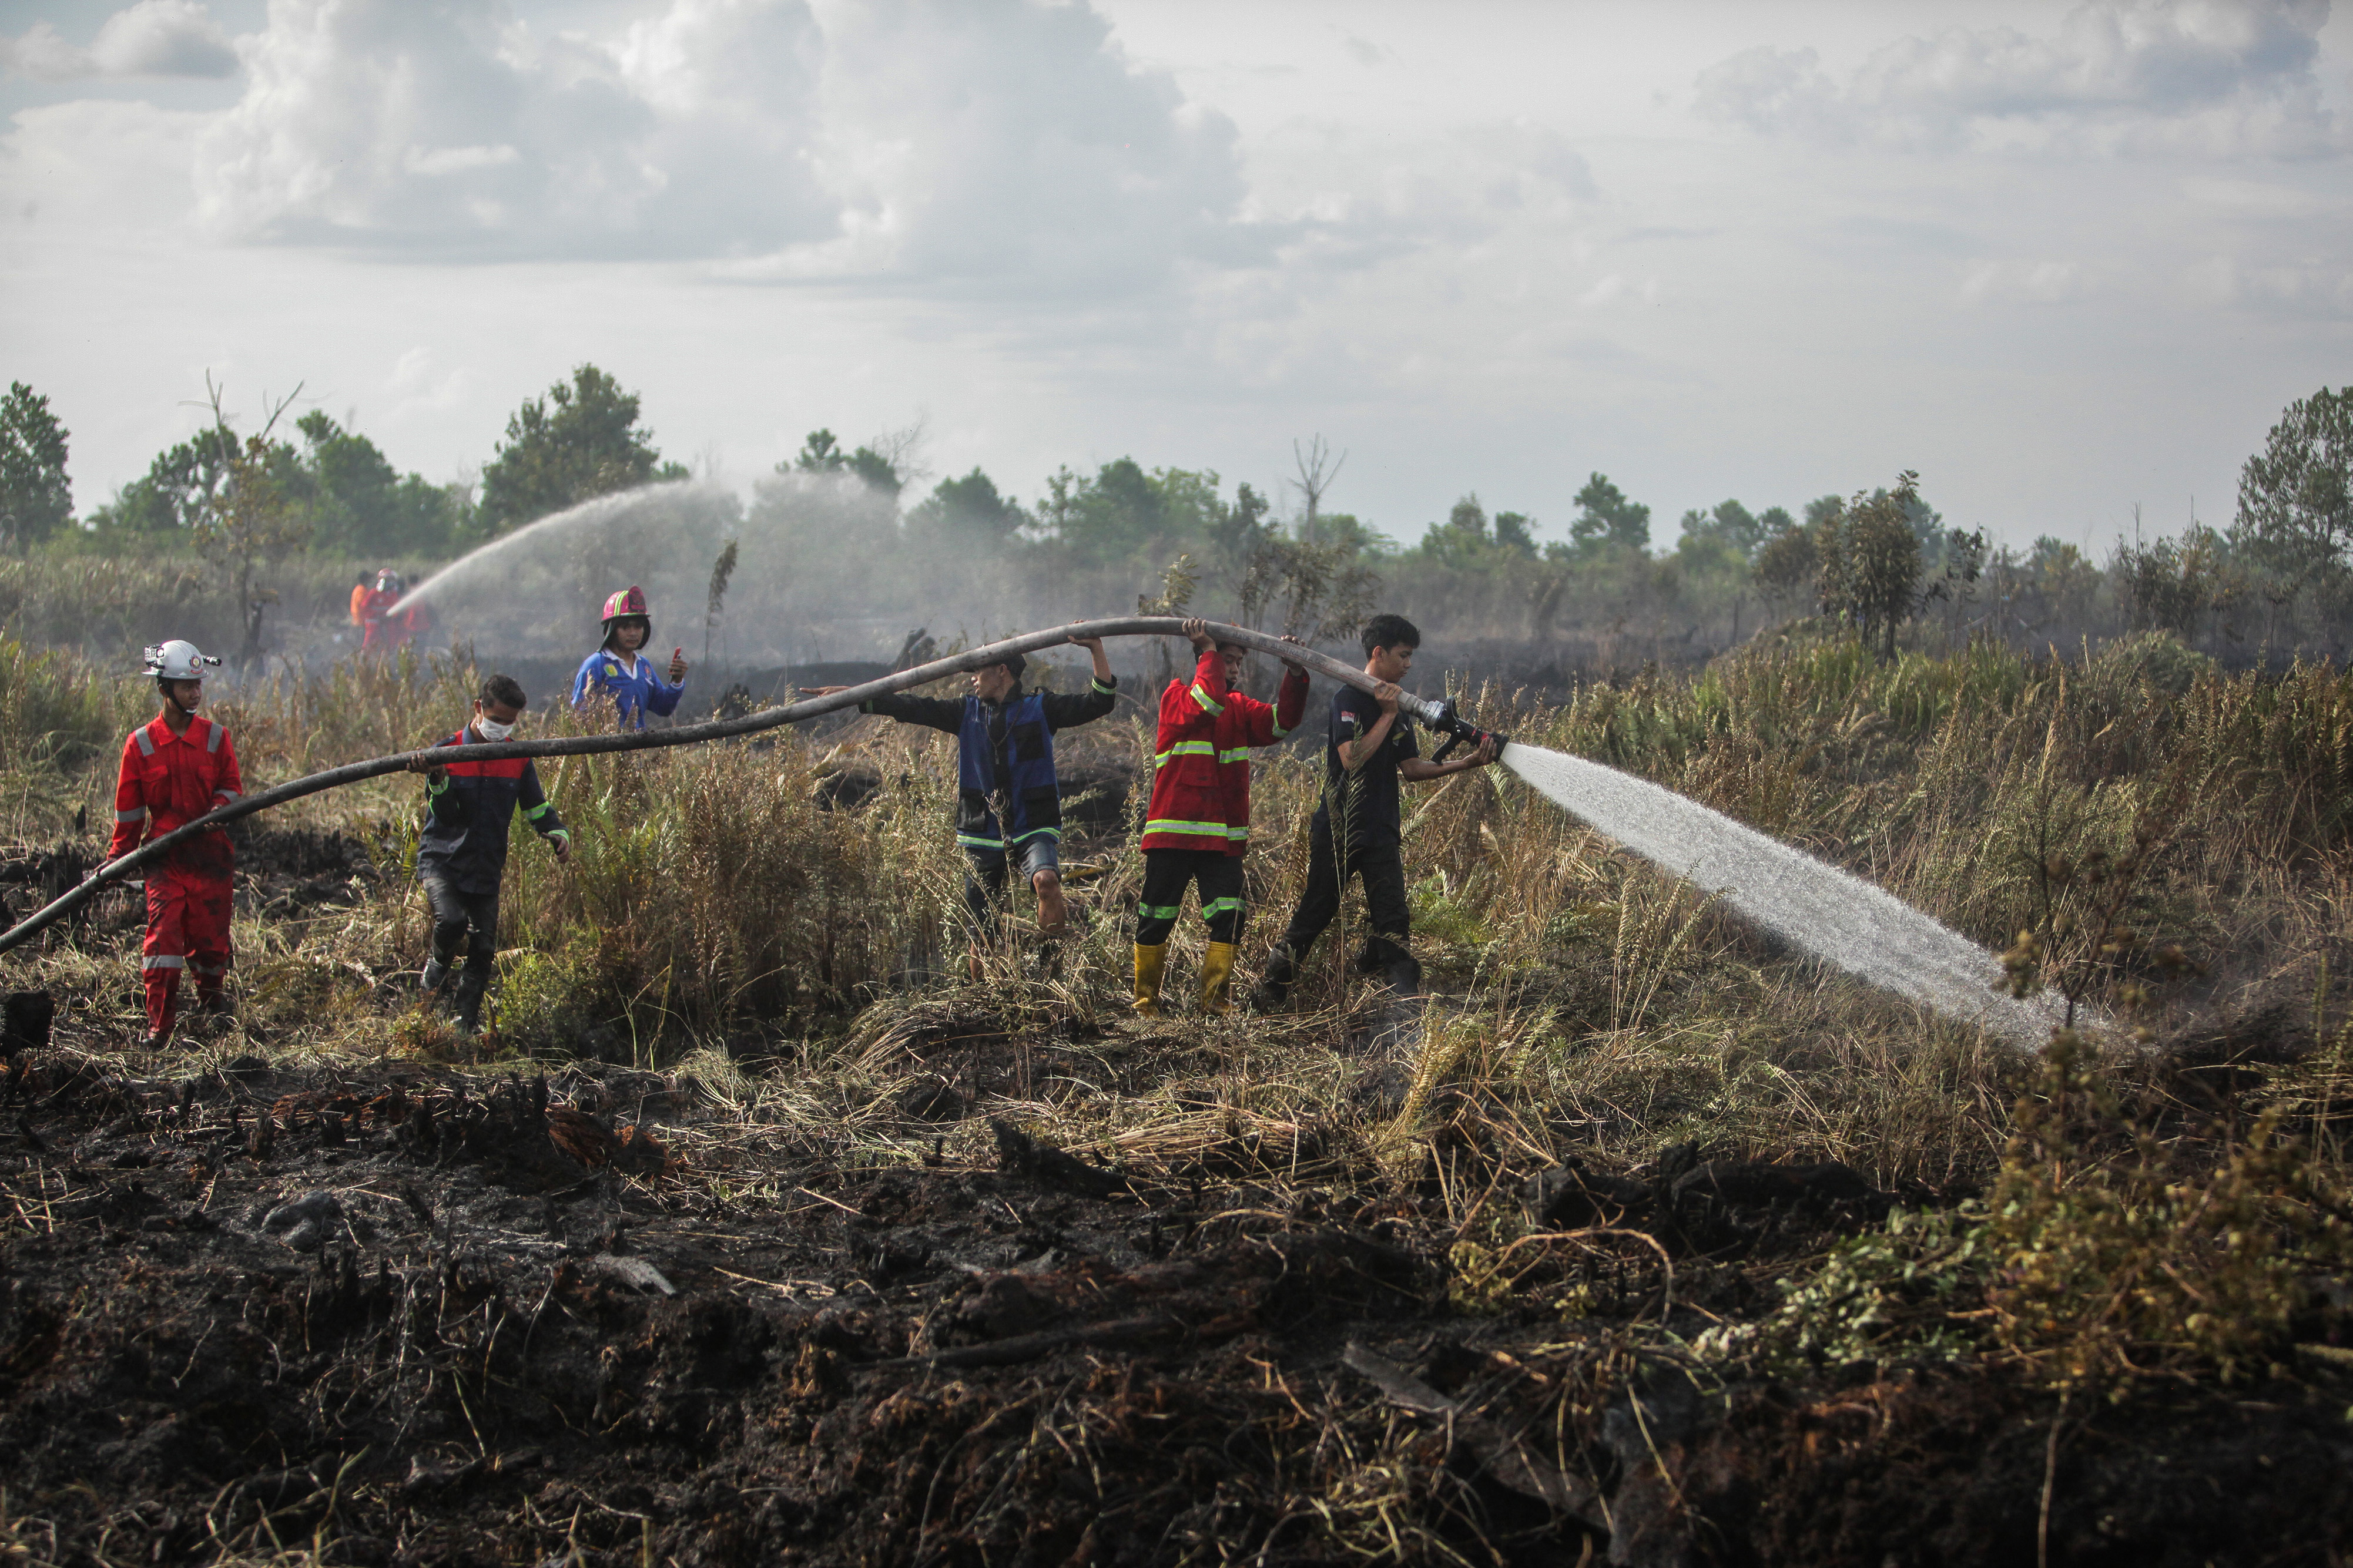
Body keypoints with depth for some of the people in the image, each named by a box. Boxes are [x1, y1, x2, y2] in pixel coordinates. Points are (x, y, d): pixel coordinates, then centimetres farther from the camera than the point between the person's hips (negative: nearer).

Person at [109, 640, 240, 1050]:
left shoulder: (216, 738, 5)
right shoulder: (141, 744, 3)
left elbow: (232, 787, 11)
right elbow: (128, 807, 9)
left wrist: (221, 807, -12)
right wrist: (117, 857, 7)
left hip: (210, 853, 1)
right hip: (164, 856, -1)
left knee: (210, 935, 5)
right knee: (163, 935, -10)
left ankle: (213, 999, 32)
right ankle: (159, 1025, -6)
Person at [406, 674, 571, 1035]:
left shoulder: (518, 759, 2)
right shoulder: (447, 752, -9)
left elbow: (537, 807, 8)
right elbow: (446, 815, -14)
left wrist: (557, 833, -13)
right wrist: (438, 782, -34)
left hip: (487, 867, 4)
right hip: (441, 859, -4)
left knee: (484, 948, 2)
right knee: (452, 919, -28)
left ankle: (466, 1022, 17)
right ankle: (438, 965, 6)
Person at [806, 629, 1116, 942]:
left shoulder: (1040, 708, 3)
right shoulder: (968, 712, 13)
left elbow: (1098, 703, -3)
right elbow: (914, 709, 12)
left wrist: (1097, 650, -16)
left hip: (1033, 830, -4)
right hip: (984, 834, 4)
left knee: (1046, 879, -34)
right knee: (981, 928, 3)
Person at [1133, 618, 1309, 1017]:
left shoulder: (1241, 708, 14)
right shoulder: (1176, 697, -2)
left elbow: (1282, 721, -3)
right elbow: (1207, 702, -24)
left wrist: (1295, 675, -16)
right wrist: (1210, 651, -14)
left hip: (1224, 837, 4)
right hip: (1174, 831, -4)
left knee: (1229, 918, -7)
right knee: (1156, 920, 2)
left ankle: (1215, 1000, 1)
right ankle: (1145, 1001, 14)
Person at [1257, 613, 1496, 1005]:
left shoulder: (1398, 708, 14)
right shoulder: (1348, 700, -10)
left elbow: (1411, 768, 12)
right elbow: (1353, 758, -23)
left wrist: (1468, 762, 2)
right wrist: (1387, 716, -16)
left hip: (1381, 832, 6)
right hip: (1338, 831, -6)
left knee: (1393, 920, -2)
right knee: (1313, 915, 2)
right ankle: (1270, 993, 15)